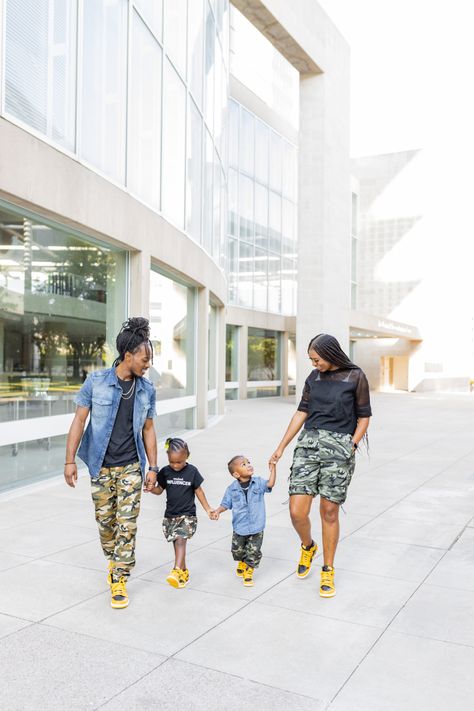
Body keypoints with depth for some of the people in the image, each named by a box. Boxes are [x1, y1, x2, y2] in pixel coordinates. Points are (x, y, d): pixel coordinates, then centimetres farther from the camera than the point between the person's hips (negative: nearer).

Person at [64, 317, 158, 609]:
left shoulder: (147, 389, 0)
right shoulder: (96, 382, -9)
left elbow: (148, 429, 6)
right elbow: (79, 421, -5)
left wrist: (153, 467, 5)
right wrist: (70, 460, -8)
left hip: (131, 466, 1)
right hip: (101, 465, -1)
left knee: (127, 524, -2)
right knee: (105, 520, 13)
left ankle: (120, 580, 10)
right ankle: (114, 560, 40)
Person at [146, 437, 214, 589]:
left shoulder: (192, 471, -7)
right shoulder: (165, 472, -2)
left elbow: (198, 491, 3)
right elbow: (160, 489, 7)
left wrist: (208, 509, 5)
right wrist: (152, 488, -15)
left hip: (188, 515, -3)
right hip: (170, 515, 3)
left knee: (181, 540, -20)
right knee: (177, 543, 9)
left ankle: (177, 572, -28)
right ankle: (184, 573, 24)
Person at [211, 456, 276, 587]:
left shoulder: (258, 482, -5)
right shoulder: (232, 489, -6)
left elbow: (270, 484, -22)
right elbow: (226, 504, 1)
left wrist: (273, 468, -29)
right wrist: (217, 511, -16)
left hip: (256, 528, -1)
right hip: (239, 528, 1)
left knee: (254, 552, 0)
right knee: (237, 551, 17)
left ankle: (248, 572, 23)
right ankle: (242, 563, 50)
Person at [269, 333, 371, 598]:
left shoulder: (356, 377, 0)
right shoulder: (314, 377, 11)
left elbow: (364, 417, 3)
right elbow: (302, 412, 15)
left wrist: (351, 448, -7)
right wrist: (281, 447, 13)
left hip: (339, 446, -3)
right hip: (308, 443, 3)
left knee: (329, 512, 3)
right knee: (297, 512, -5)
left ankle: (328, 572, 23)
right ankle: (308, 547, 29)